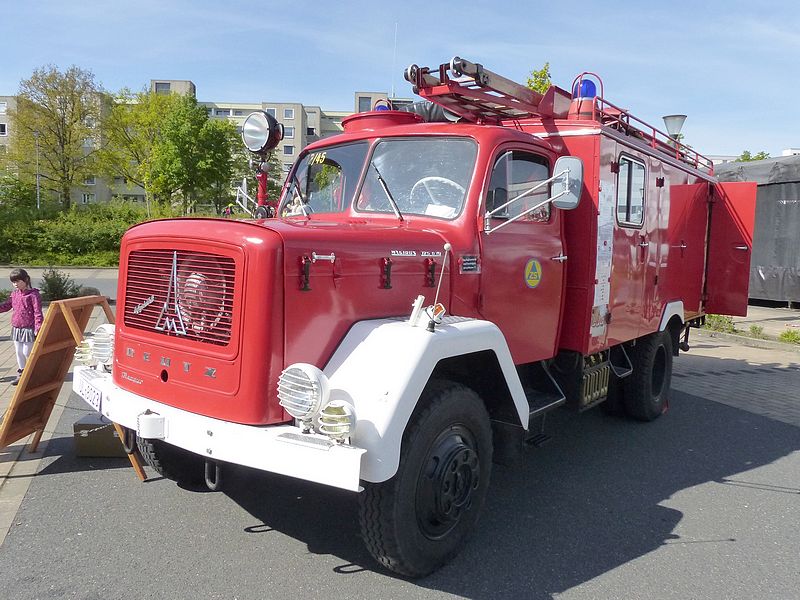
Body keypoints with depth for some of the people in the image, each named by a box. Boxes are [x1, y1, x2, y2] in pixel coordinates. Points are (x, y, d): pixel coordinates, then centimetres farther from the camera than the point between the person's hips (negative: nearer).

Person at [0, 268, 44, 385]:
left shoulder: (33, 294, -13)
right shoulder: (14, 294, 8)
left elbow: (38, 312, -15)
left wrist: (38, 328, -20)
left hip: (29, 328, -7)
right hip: (16, 328, 7)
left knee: (27, 352, -1)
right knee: (19, 352, 13)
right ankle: (21, 374, 24)